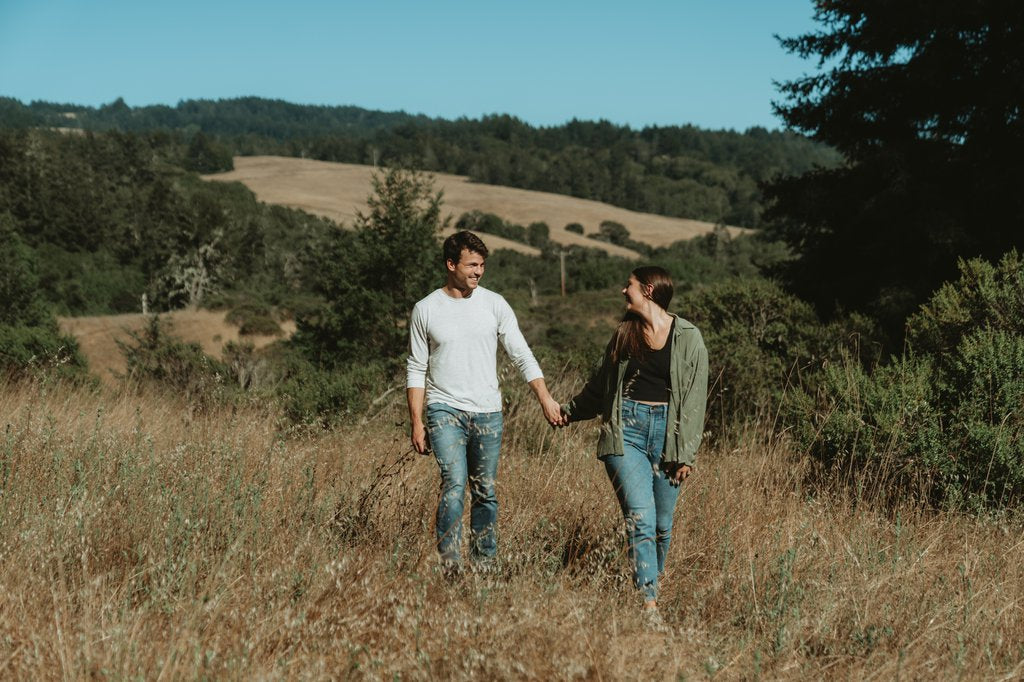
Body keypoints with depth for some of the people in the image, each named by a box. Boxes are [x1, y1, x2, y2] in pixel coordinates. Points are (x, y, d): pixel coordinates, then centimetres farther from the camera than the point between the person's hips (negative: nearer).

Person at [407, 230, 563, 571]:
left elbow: (522, 355, 3)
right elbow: (416, 370, 4)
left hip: (487, 413, 2)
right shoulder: (426, 310, 1)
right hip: (445, 410, -2)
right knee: (455, 484, -18)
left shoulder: (494, 304, 4)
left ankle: (485, 563, 18)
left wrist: (545, 399, -8)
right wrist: (416, 423, -2)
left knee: (485, 492, 7)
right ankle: (449, 565, -18)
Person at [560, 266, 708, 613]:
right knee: (640, 518, -12)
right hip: (626, 429, 1)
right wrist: (569, 411, 35)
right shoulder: (625, 333, 12)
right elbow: (600, 386, 27)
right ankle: (649, 602, -16)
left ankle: (654, 582, 25)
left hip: (667, 431, -1)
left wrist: (685, 453, -4)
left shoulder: (688, 337, 1)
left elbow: (695, 399, 0)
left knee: (662, 524, 5)